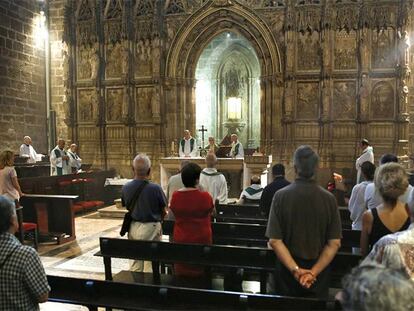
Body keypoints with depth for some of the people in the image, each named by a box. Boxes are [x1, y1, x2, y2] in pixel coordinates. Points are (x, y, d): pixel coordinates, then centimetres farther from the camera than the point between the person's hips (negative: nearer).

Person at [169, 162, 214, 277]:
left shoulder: (175, 196, -8)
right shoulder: (205, 196, -15)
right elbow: (211, 211, 4)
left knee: (181, 273, 12)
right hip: (201, 240, -2)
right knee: (200, 271, 10)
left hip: (180, 239, 2)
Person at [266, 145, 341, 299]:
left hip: (287, 270, -1)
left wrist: (295, 269, -15)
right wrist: (314, 272, -12)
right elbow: (334, 243, -11)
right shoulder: (329, 198, -9)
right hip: (319, 272, 1)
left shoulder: (281, 196, -12)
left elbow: (274, 240, -16)